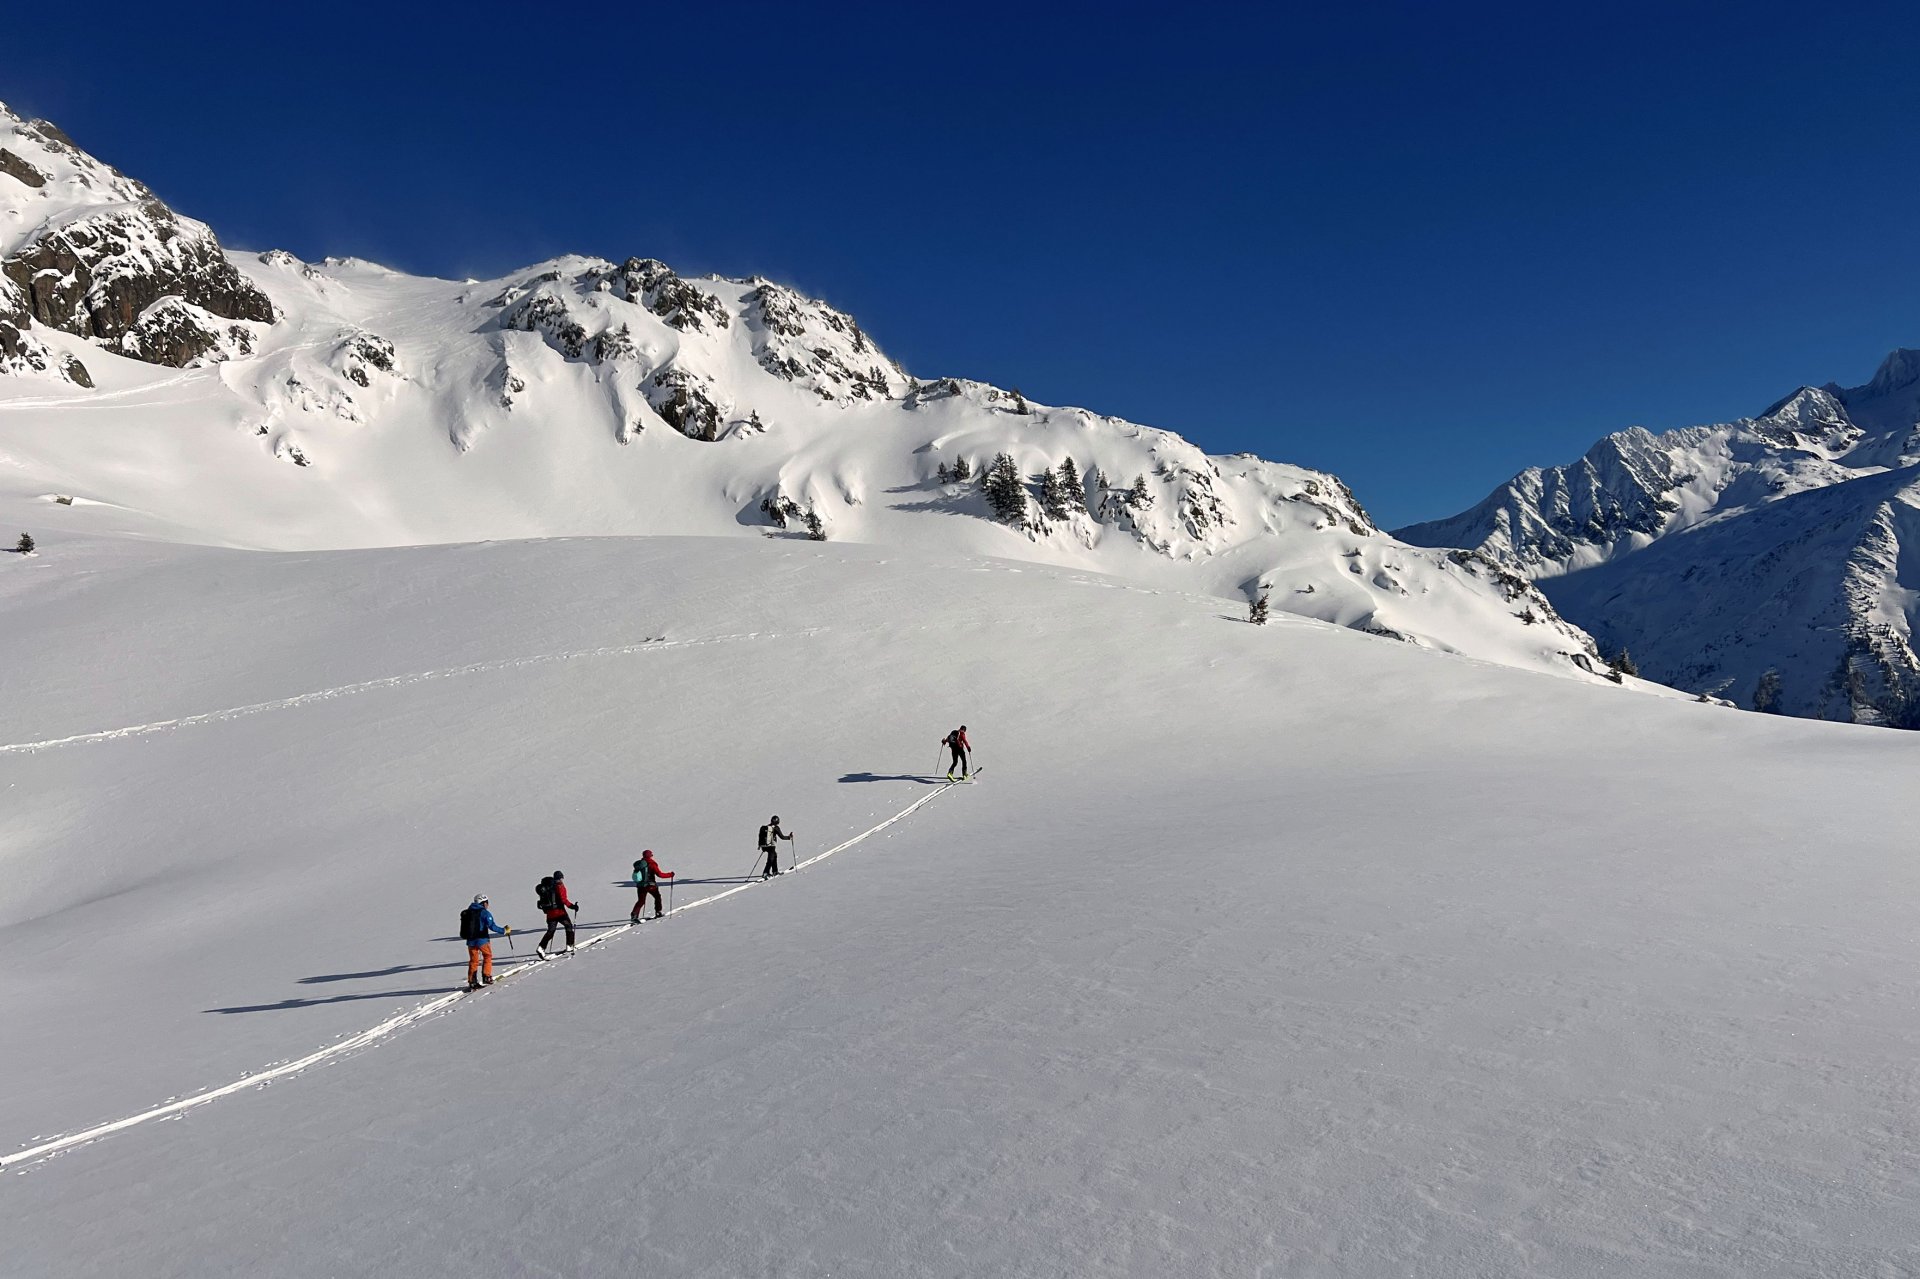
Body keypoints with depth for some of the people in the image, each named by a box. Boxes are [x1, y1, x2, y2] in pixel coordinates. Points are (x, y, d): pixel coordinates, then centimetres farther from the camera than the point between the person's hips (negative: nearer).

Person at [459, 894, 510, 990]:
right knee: (487, 956, 14)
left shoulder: (468, 912, 10)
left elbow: (464, 927, 19)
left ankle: (472, 982, 8)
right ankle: (486, 978, 8)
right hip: (482, 940, -5)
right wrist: (504, 931, -8)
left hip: (470, 941, 5)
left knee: (473, 961, 12)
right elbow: (492, 926, -18)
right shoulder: (484, 912, -10)